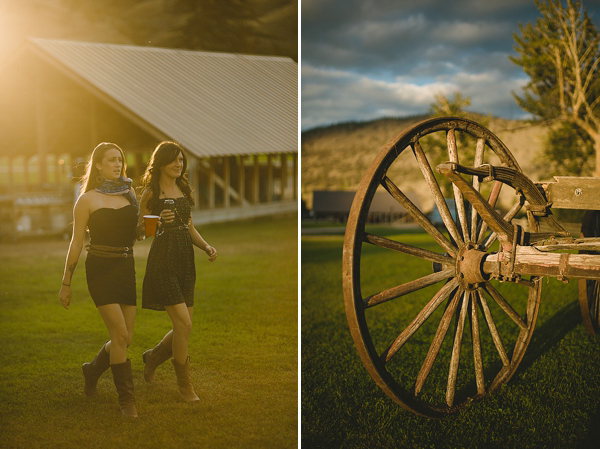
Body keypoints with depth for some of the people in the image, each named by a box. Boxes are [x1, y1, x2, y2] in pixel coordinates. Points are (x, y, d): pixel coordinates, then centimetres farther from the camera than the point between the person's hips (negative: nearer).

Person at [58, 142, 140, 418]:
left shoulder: (130, 193, 11)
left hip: (126, 268, 5)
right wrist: (66, 282, 0)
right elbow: (76, 243, 0)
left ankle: (92, 370, 33)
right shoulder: (87, 200, -2)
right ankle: (126, 398, -1)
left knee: (125, 339, 5)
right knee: (120, 334, -13)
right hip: (100, 269, -5)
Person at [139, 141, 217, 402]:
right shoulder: (150, 192, -4)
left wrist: (206, 246, 3)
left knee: (184, 327, 6)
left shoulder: (184, 189, 14)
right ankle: (185, 385, 5)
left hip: (185, 260, 7)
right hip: (162, 260, -6)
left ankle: (153, 357, 35)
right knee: (184, 324, -12)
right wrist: (159, 222, -21)